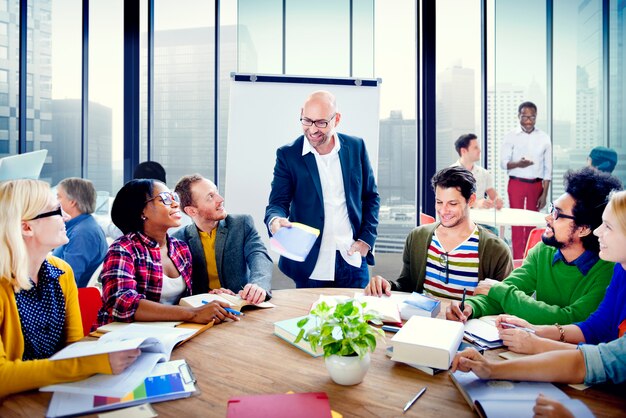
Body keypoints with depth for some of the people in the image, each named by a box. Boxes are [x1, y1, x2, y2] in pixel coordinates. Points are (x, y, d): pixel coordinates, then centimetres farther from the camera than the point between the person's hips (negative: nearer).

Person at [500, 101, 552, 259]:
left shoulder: (544, 138, 3)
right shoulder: (511, 137, -1)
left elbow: (548, 168, 5)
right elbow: (503, 163, -4)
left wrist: (544, 194, 1)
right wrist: (517, 164, -27)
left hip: (536, 185, 2)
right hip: (516, 183, -2)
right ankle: (518, 260, 6)